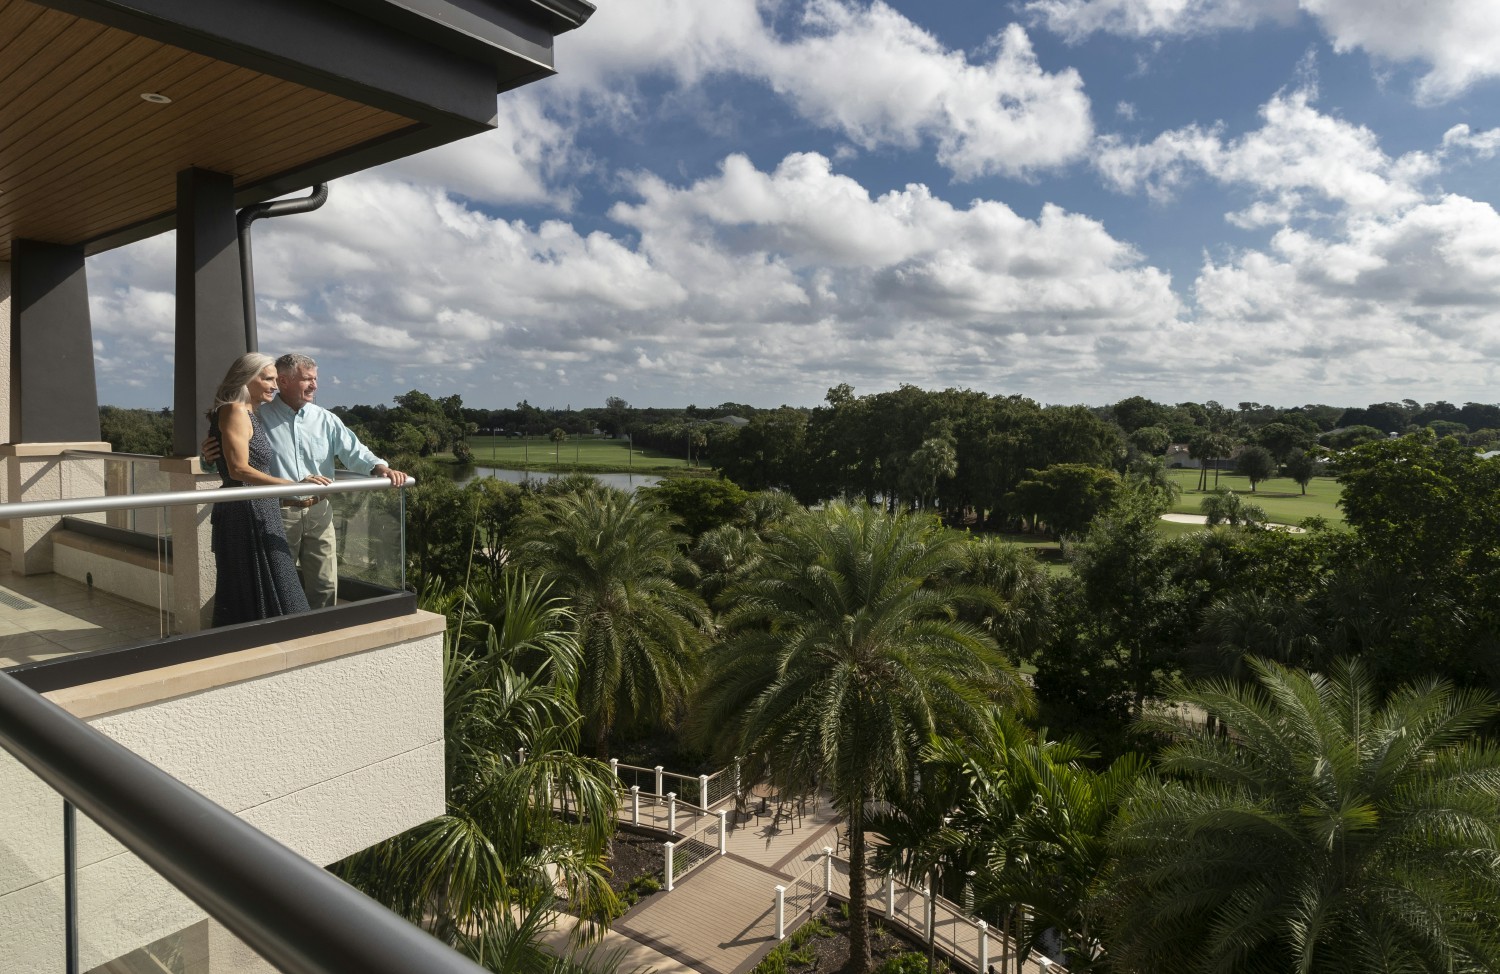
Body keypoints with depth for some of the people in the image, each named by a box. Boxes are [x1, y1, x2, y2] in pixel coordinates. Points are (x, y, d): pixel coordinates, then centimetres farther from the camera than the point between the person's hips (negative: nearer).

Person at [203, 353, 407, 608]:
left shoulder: (324, 419, 6)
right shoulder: (259, 418, -3)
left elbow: (354, 451, 2)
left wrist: (381, 468, -16)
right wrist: (210, 457, -21)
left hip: (318, 511, 3)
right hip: (278, 513, -3)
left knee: (325, 585, 8)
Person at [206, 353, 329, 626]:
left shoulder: (251, 413, 17)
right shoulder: (235, 412, -12)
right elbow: (239, 470, -22)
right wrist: (293, 485, -26)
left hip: (260, 513, 10)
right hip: (246, 514, -10)